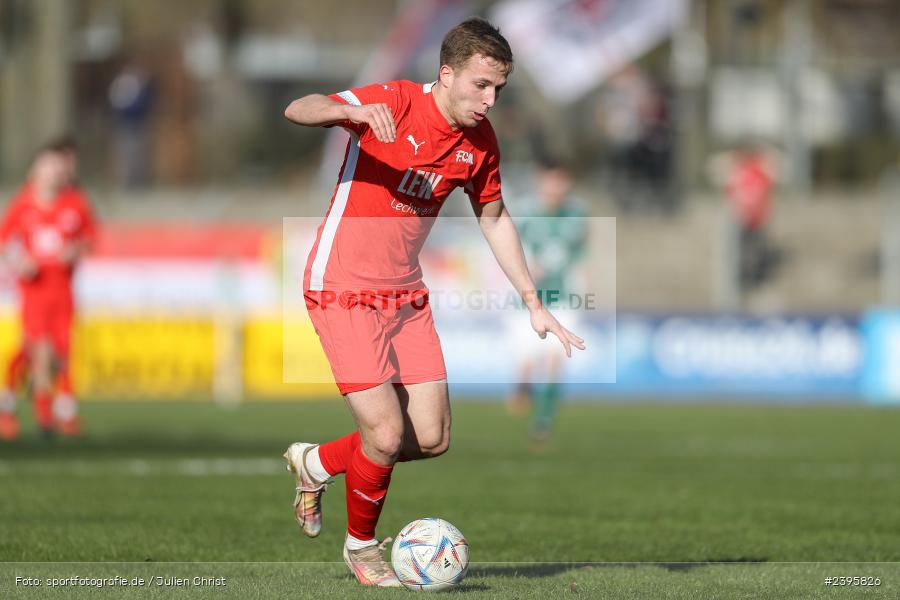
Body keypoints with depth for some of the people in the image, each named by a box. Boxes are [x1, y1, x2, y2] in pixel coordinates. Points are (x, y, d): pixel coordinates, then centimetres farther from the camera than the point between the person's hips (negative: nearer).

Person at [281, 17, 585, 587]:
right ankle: (361, 545, 14)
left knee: (432, 439, 3)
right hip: (343, 290, -7)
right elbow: (298, 110, -31)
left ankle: (316, 463, 28)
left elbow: (494, 218, 16)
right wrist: (353, 111, -52)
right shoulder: (394, 102, -19)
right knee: (386, 435, -13)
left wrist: (534, 303, 12)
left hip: (406, 295, 7)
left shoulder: (480, 140, 1)